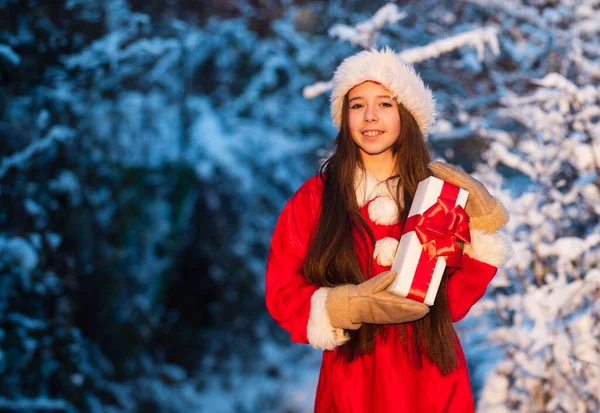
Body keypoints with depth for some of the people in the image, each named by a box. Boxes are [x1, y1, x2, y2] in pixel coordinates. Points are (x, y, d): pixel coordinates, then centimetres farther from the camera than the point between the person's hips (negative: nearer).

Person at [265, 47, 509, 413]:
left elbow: (452, 302, -3)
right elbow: (283, 293, -6)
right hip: (353, 383, -1)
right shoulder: (314, 198, -6)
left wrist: (480, 231, -13)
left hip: (432, 383, 1)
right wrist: (352, 306, -21)